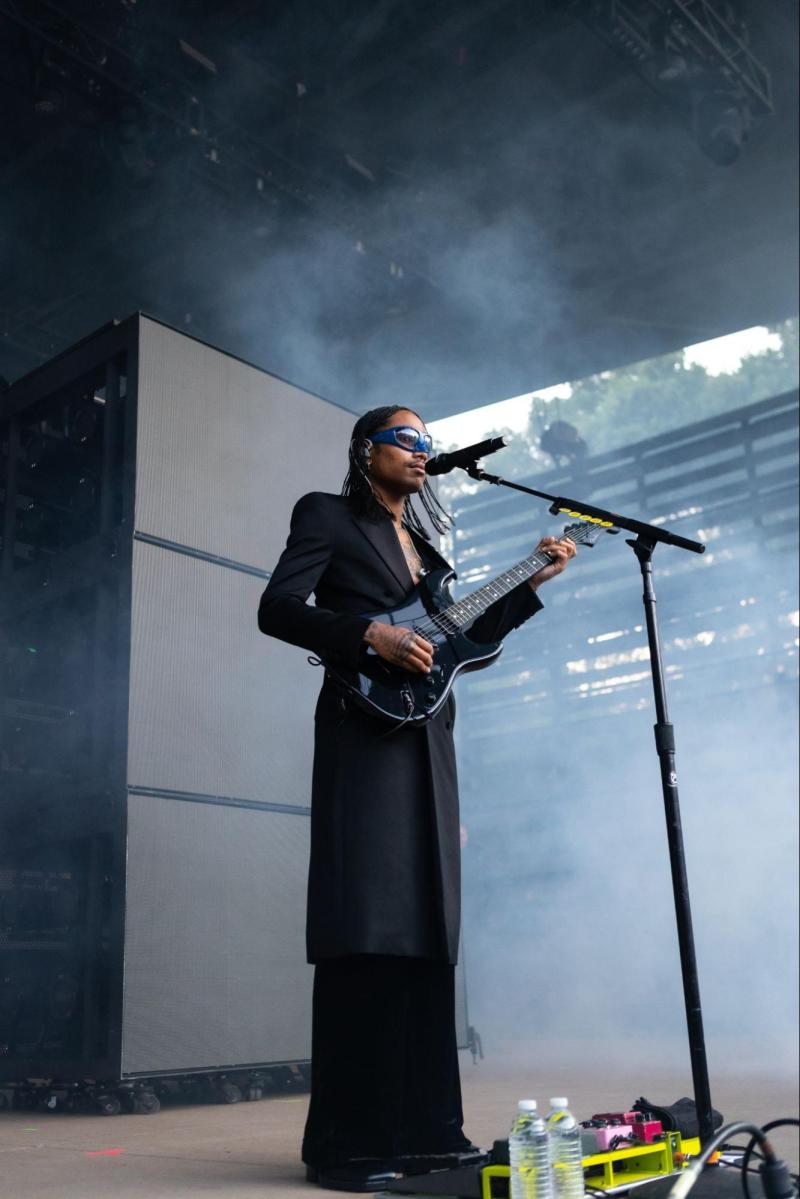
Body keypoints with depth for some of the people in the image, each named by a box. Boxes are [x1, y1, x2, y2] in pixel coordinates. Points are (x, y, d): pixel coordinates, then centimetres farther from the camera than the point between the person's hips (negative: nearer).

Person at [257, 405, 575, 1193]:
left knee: (424, 924, 5)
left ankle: (422, 1127, 12)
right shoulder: (327, 515, 4)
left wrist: (533, 582, 15)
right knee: (365, 924, -12)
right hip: (365, 730, -7)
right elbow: (277, 608, -8)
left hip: (425, 739, 7)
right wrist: (371, 635, -19)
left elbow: (462, 638, 20)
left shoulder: (421, 541, 24)